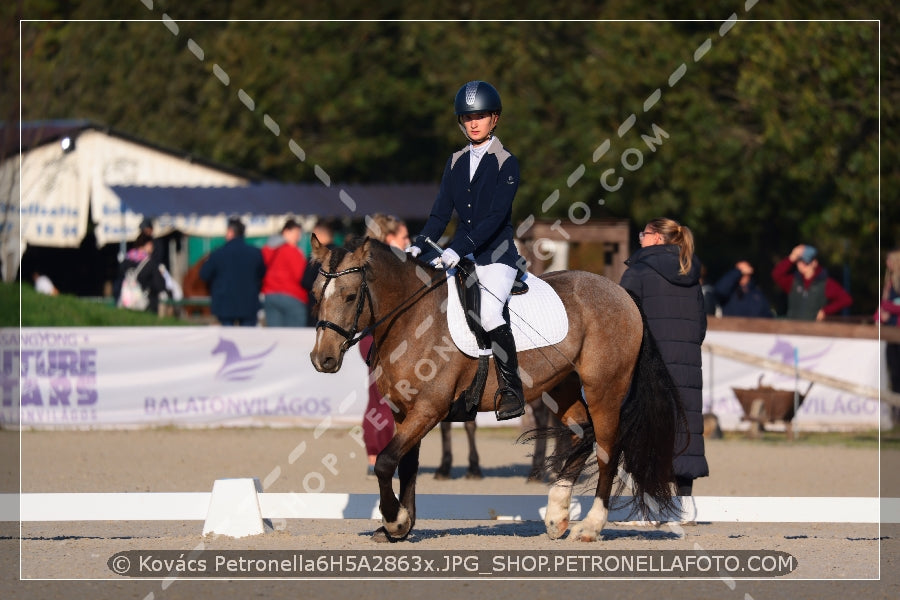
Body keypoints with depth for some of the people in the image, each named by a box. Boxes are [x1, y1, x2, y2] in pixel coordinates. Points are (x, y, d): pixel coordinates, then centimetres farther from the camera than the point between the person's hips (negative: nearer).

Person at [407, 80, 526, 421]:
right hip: (461, 255, 7)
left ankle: (511, 391, -22)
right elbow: (441, 212, 10)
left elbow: (496, 216, -15)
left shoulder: (506, 163, -6)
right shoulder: (456, 163, 12)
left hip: (497, 255, -7)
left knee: (488, 311, -29)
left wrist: (459, 249, -25)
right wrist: (420, 246, -7)